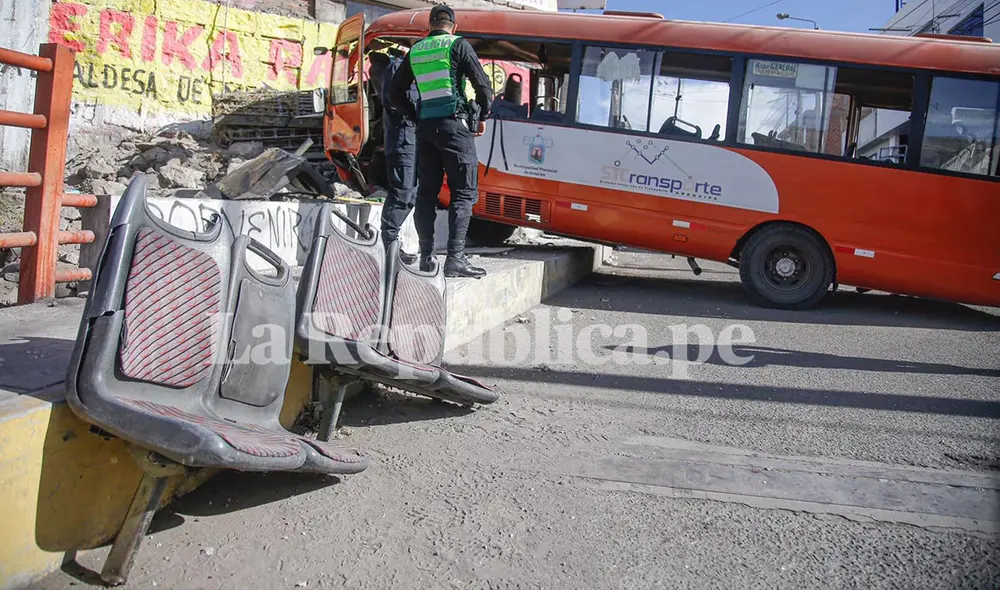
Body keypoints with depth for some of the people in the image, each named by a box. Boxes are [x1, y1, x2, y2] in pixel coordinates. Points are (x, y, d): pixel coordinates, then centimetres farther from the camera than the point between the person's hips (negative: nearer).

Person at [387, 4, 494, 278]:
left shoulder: (415, 51, 14)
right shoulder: (458, 45, 1)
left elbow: (395, 93, 17)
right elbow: (483, 85, -5)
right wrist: (482, 117, 8)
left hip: (425, 126, 5)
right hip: (454, 124, -5)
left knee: (426, 192, 11)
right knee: (464, 192, -4)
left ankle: (426, 255, 11)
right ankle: (455, 258, -13)